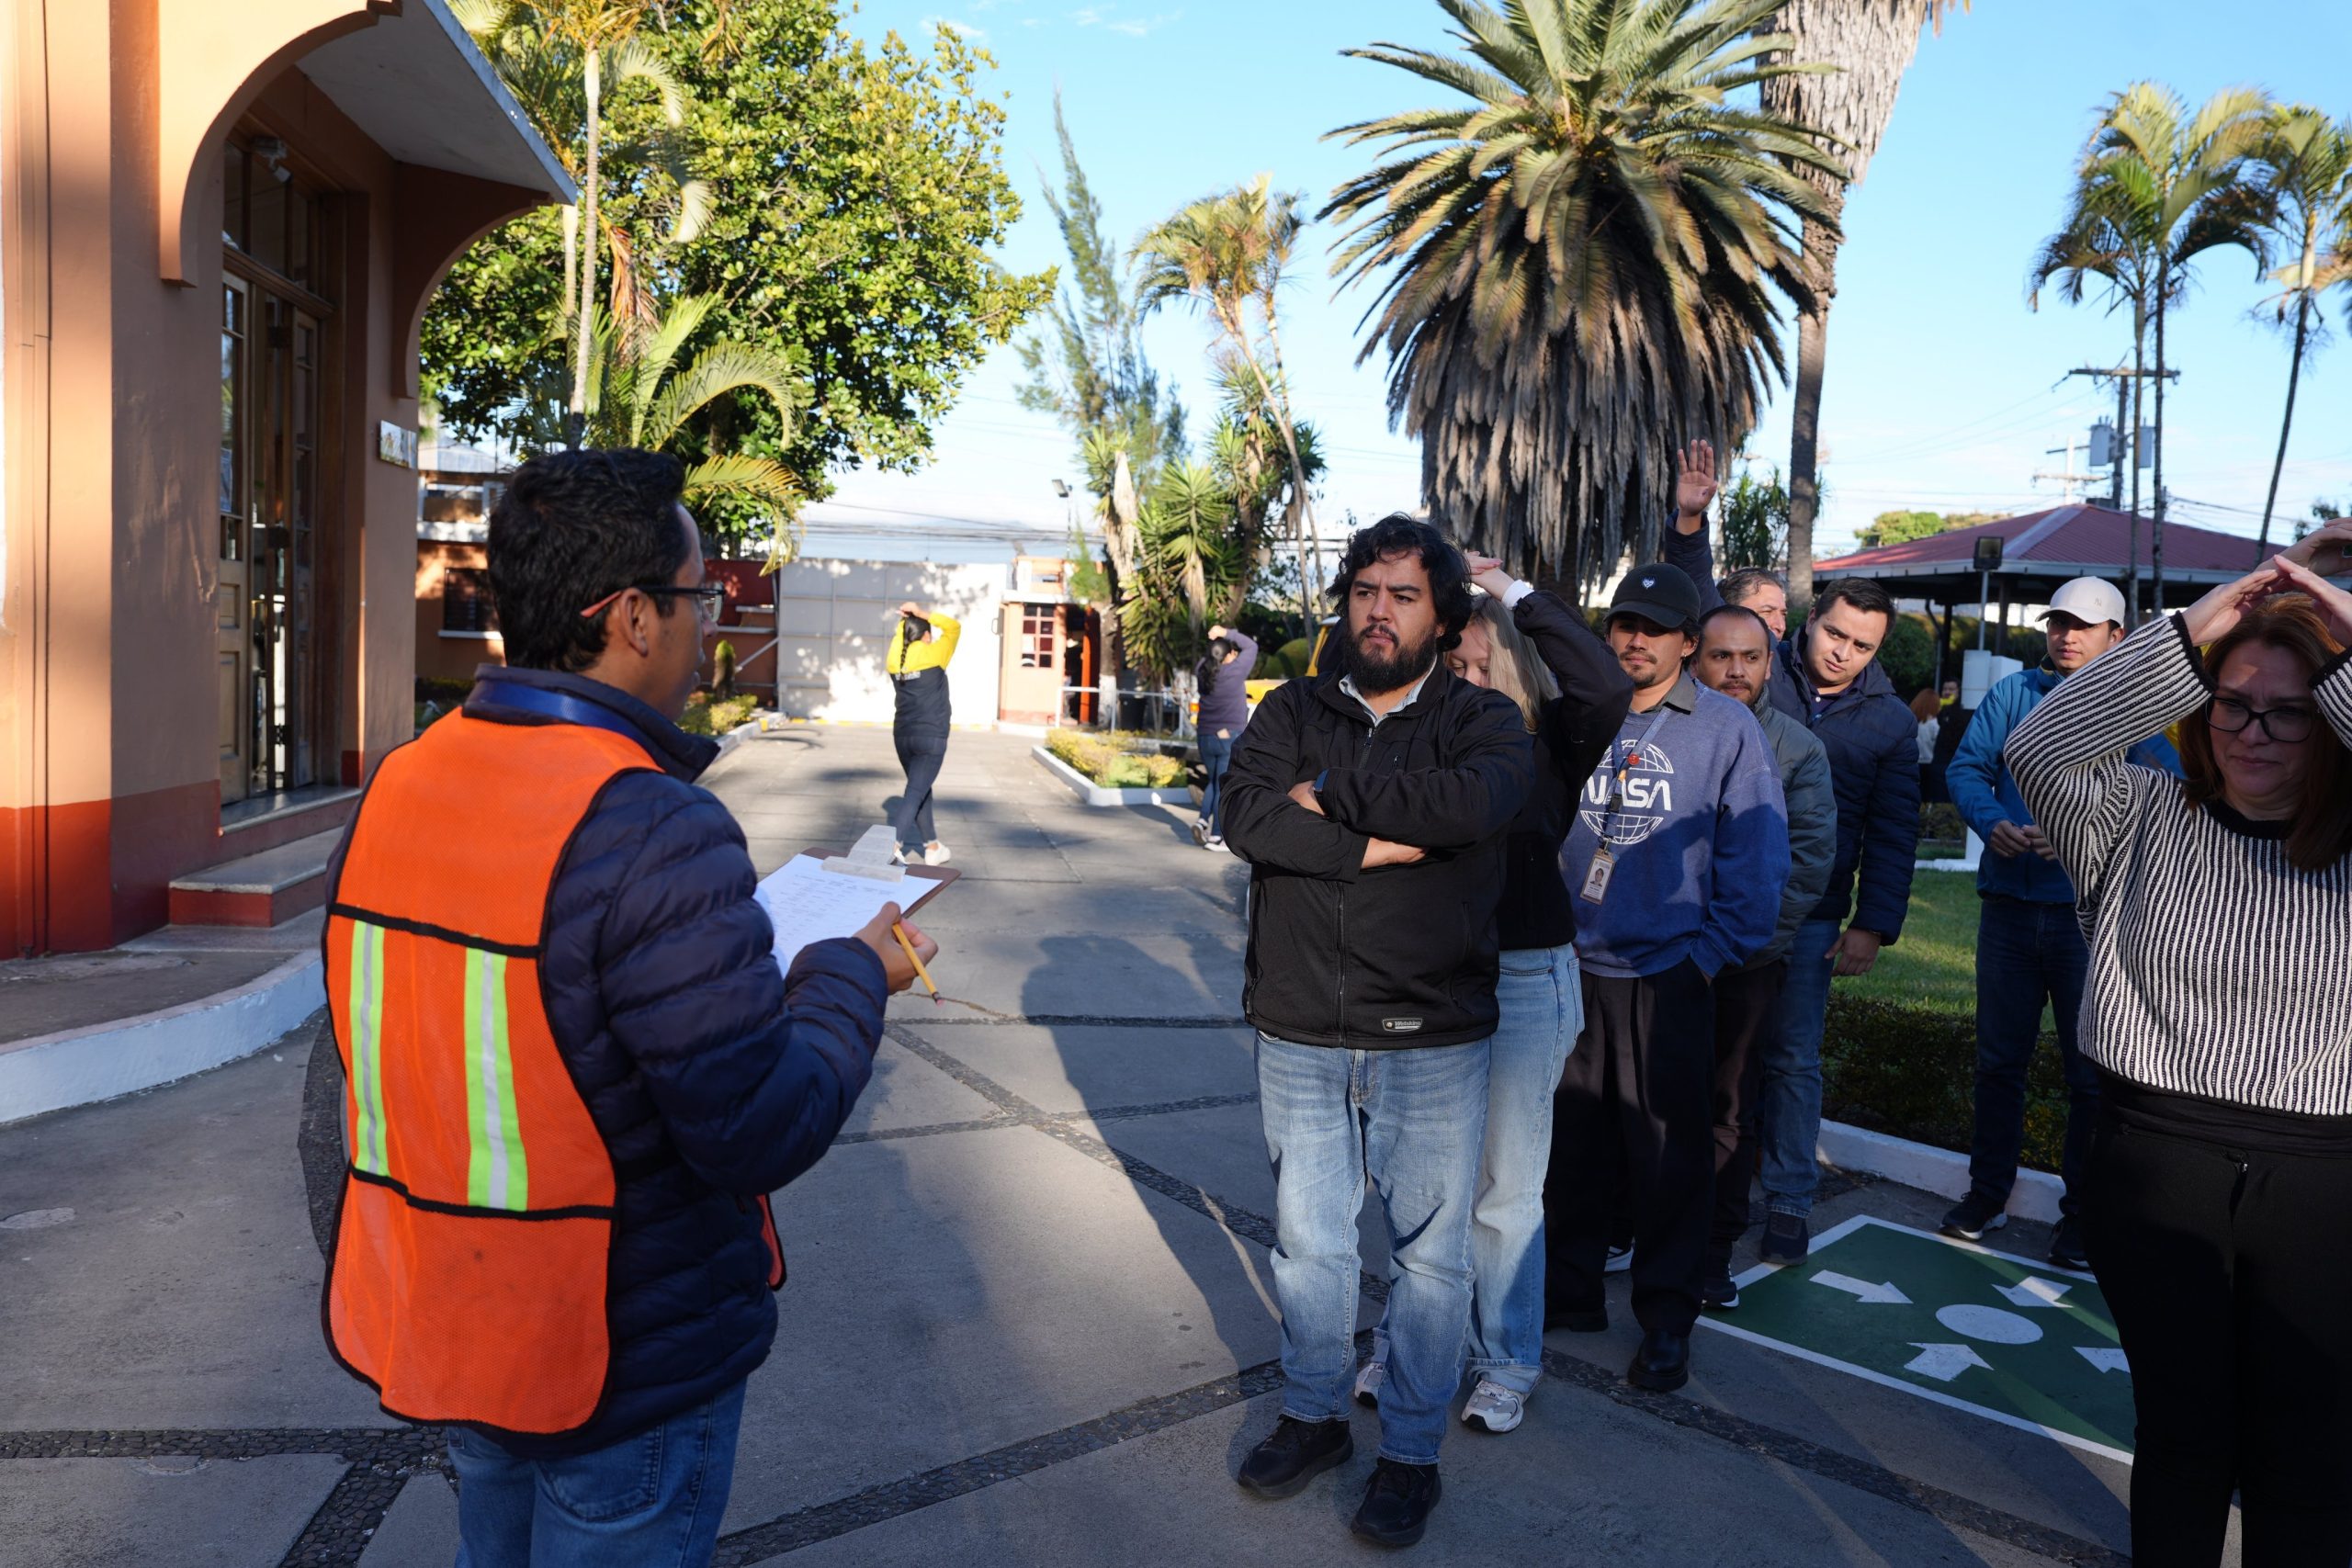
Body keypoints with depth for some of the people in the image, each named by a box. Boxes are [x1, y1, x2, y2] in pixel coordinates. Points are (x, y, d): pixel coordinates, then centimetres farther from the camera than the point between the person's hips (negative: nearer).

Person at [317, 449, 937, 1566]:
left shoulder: (396, 789, -3)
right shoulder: (657, 834, -28)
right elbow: (766, 1130, -26)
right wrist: (855, 975, -8)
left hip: (442, 1330, 7)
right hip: (628, 1367, -7)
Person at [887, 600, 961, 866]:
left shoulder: (894, 659, 4)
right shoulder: (932, 655, -9)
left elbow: (899, 638, 27)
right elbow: (954, 627, 3)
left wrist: (905, 619, 13)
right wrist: (922, 613, 2)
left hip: (902, 735, 6)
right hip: (931, 737, -6)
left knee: (921, 790, 17)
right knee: (916, 792, -8)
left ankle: (932, 848, 24)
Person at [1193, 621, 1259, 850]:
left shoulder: (1203, 672, 1)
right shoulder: (1234, 672, -13)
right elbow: (1251, 646, -2)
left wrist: (1221, 637, 8)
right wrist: (1227, 633, -1)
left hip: (1206, 738, 5)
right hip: (1230, 738, -5)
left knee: (1213, 783, 22)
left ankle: (1202, 820, 4)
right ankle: (1215, 837, 1)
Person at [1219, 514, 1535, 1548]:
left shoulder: (1482, 721, -2)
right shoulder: (1292, 712, 4)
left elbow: (1470, 804, -26)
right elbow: (1246, 815, -14)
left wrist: (1330, 795, -16)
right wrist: (1381, 846, -20)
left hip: (1432, 1042, -2)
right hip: (1299, 1037, 2)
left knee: (1430, 1252, 9)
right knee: (1307, 1240, 16)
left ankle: (1411, 1452, 29)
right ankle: (1314, 1416, 38)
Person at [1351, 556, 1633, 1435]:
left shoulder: (1547, 745, -6)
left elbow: (1605, 685, -23)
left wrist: (1514, 592, -18)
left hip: (1524, 981, -2)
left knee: (1505, 1187, 9)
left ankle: (1507, 1362, 26)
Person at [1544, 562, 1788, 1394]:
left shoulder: (1726, 728, -4)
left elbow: (1756, 854, -4)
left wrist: (1714, 950, -9)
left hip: (1667, 974, -3)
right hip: (1571, 966, 3)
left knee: (1669, 1153, 6)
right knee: (1568, 1141, 13)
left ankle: (1667, 1317, 21)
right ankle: (1567, 1288, 29)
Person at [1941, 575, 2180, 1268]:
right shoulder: (2012, 693, 6)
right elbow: (1967, 766, 2)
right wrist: (1992, 822, -17)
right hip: (2009, 904, 3)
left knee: (2092, 1071, 5)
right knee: (1999, 1058, 13)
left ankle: (2081, 1213, 19)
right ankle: (1987, 1193, 27)